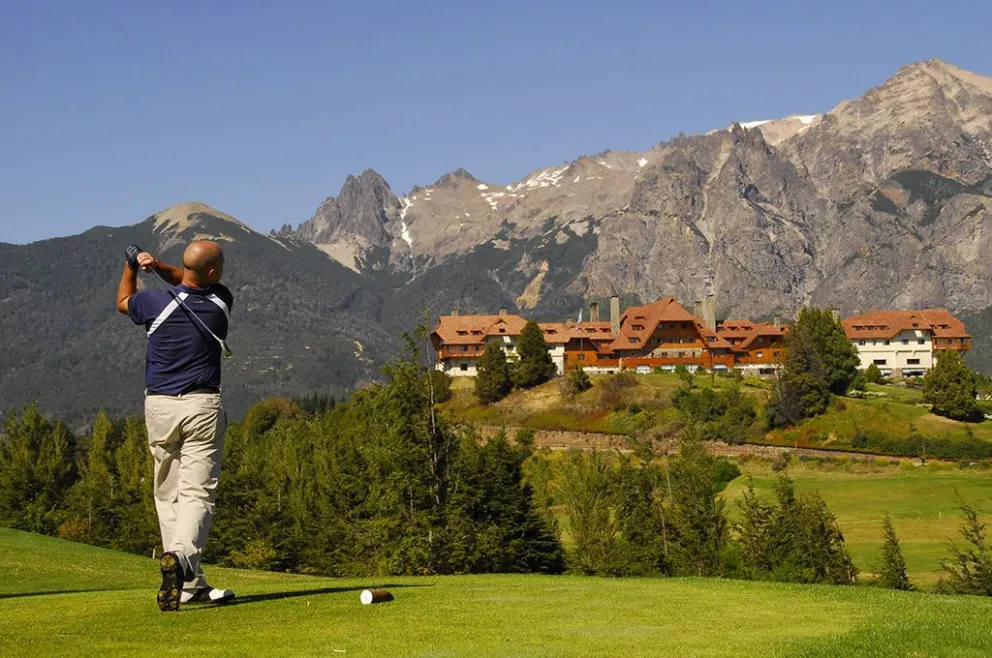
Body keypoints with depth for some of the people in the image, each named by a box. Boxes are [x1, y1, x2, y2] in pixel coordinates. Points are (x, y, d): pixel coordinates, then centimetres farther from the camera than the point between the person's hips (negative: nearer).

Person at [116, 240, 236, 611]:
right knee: (197, 493, -5)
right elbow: (191, 283, 18)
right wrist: (158, 266, 3)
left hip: (158, 407, 1)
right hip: (202, 406, -1)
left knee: (168, 494, 9)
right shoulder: (221, 303, -3)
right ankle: (182, 556, -32)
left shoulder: (158, 303, -8)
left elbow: (123, 302, 16)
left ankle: (190, 585, 8)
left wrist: (131, 266, 29)